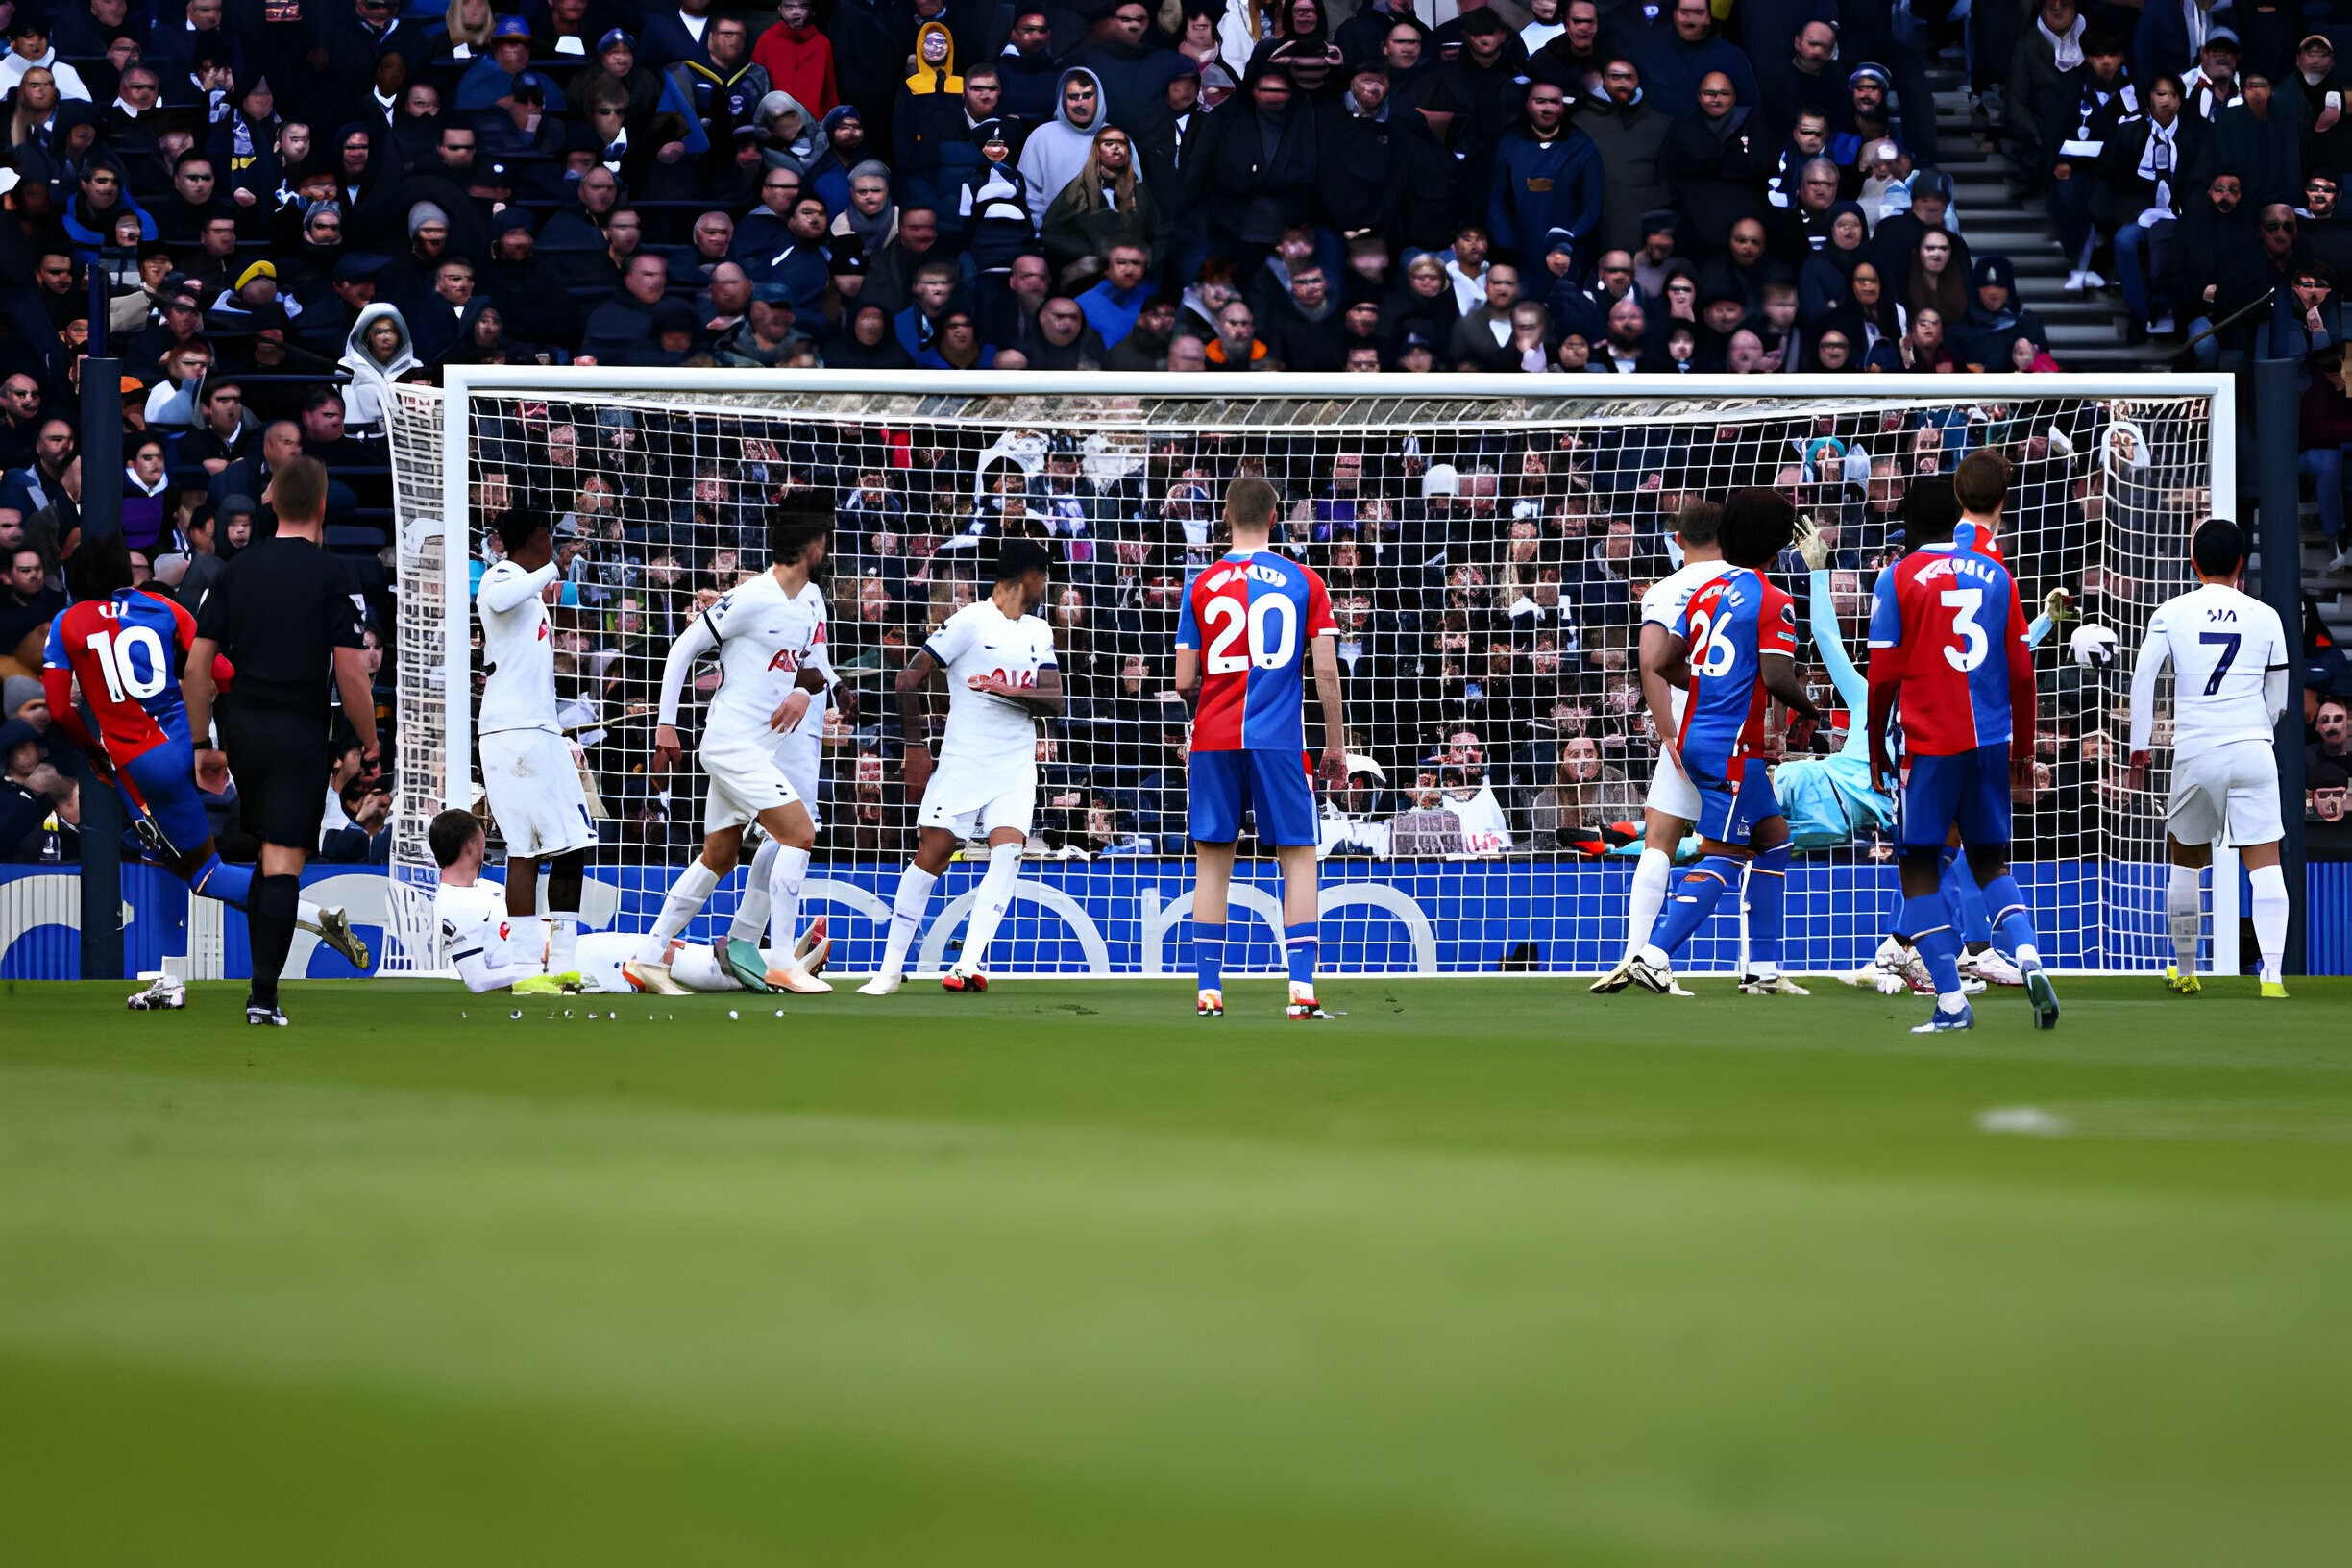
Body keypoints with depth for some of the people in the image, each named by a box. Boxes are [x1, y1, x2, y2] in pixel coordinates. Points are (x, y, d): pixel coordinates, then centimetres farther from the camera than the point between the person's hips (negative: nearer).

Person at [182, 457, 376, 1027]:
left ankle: (261, 965, 23)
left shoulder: (238, 568, 5)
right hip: (300, 734, -5)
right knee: (284, 861, -5)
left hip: (241, 726, 5)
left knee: (267, 847, 21)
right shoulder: (332, 574, -8)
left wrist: (201, 743, 13)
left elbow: (197, 667, 5)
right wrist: (370, 744, 0)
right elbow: (351, 672, -12)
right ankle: (263, 992, -12)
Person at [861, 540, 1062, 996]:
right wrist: (917, 746, -6)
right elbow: (909, 679, -5)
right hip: (963, 764, -4)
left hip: (1016, 768, 4)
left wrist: (1009, 690, -15)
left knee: (1008, 852, -16)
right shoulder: (971, 621, -5)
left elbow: (1054, 700, 3)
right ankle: (891, 968, 3)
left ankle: (969, 963, -20)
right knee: (930, 856, -6)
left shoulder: (1039, 632, 13)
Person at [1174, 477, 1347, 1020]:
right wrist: (1336, 746, 6)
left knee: (1213, 859, 8)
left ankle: (1209, 990, 3)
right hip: (1279, 740, -1)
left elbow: (1185, 684, 4)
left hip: (1214, 738, 1)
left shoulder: (1202, 586, 4)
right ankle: (1302, 990, -7)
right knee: (1298, 857, 4)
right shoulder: (1303, 582, 2)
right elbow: (1327, 672, -2)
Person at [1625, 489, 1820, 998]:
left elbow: (1664, 664, 11)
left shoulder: (1706, 593, 10)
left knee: (1774, 838, 17)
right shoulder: (1773, 602, -12)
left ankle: (1762, 968, 18)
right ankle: (1654, 956, -13)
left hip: (1697, 738, 8)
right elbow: (1777, 679, -22)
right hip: (1732, 746, -8)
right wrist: (1808, 711, -3)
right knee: (1722, 857, -5)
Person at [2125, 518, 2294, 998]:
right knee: (2265, 863, -4)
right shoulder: (2265, 617, 6)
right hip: (2253, 751, 0)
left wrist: (2140, 751, 1)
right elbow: (2277, 701, 13)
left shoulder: (2171, 614, 4)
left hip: (2195, 756, 0)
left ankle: (2185, 972, 27)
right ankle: (2272, 973, -18)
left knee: (2185, 859, 19)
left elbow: (2142, 679, -4)